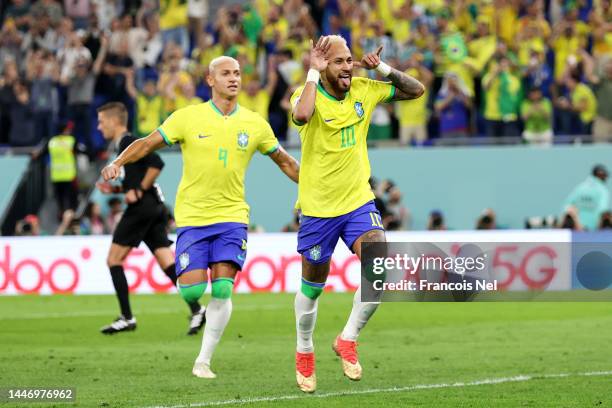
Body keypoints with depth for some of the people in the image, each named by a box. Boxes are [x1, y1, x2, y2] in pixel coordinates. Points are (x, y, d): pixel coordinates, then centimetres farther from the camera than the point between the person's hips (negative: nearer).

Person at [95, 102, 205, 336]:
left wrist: (139, 191, -17)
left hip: (141, 208, -10)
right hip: (154, 208, 10)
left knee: (114, 260, -2)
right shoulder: (123, 145, 21)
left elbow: (156, 163, -22)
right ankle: (196, 309, -9)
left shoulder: (128, 143, -9)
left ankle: (127, 318, -3)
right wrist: (114, 189, 16)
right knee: (167, 262, 2)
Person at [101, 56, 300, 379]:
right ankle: (196, 308, 29)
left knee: (222, 289, -9)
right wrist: (118, 163, -15)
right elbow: (148, 143, 0)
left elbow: (283, 160, 16)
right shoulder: (189, 117, -4)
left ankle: (204, 361, 4)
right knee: (192, 290, -11)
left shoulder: (255, 124, 2)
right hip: (192, 216, -1)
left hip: (232, 216, 1)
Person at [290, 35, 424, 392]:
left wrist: (382, 68, -7)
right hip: (318, 207, -3)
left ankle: (348, 339, 2)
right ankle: (304, 353, 36)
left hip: (359, 202, 3)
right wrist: (314, 73, -28)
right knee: (312, 288, 11)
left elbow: (416, 90, 7)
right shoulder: (308, 94, -14)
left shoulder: (364, 90, -1)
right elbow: (302, 114, -39)